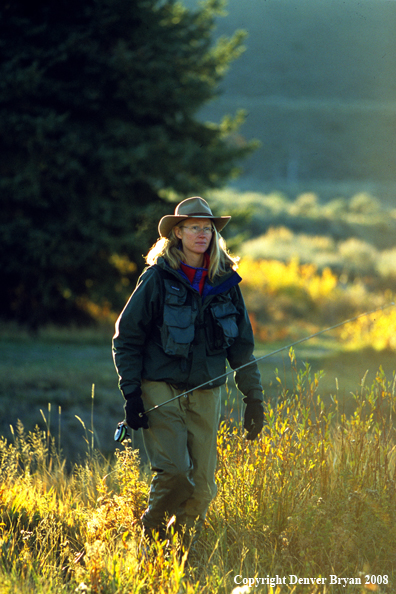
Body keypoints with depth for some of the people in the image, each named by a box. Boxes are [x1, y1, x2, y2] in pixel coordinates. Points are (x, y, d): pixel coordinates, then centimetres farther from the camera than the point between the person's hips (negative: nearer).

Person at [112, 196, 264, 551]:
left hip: (206, 392, 4)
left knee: (202, 485, 0)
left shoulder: (225, 282, 8)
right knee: (175, 473, -17)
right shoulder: (158, 279, -4)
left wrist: (254, 397, 10)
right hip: (162, 390, -4)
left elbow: (242, 345, 16)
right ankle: (150, 538, 5)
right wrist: (131, 393, -8)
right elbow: (126, 337, -1)